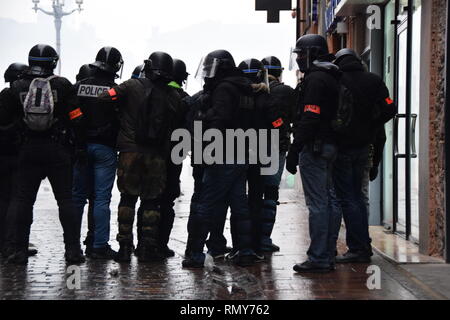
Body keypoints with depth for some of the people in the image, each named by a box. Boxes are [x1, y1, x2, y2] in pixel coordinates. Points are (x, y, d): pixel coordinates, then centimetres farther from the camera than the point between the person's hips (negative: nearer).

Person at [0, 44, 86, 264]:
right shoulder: (62, 85, -3)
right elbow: (76, 118, -5)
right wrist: (80, 145, 3)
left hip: (29, 149, 1)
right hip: (58, 150, -1)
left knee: (23, 199, 8)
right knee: (65, 199, 5)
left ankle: (20, 250, 5)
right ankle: (73, 249, 2)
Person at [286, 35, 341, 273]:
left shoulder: (315, 79, -13)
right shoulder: (332, 78, 18)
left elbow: (309, 119, -21)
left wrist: (294, 150, -20)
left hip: (314, 146, -10)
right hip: (330, 146, 10)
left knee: (317, 204, -8)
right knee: (329, 201, 11)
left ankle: (318, 258, -7)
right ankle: (328, 256, 17)